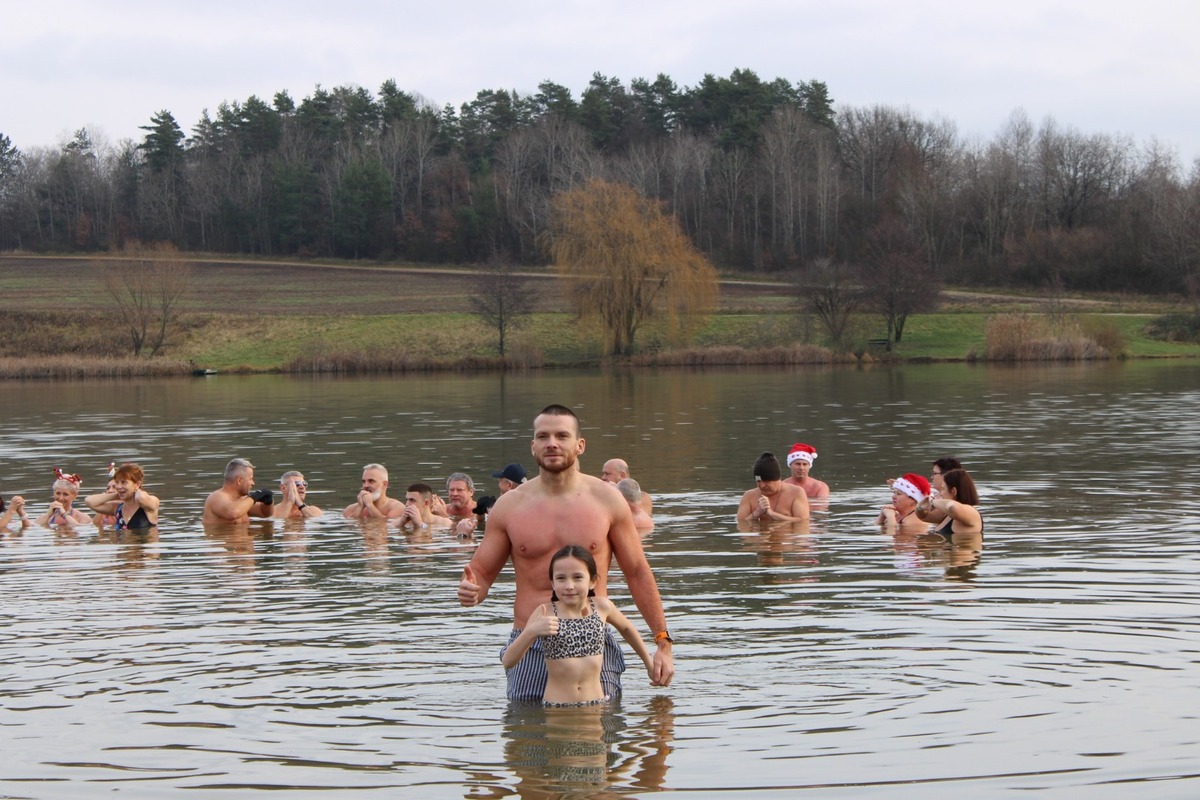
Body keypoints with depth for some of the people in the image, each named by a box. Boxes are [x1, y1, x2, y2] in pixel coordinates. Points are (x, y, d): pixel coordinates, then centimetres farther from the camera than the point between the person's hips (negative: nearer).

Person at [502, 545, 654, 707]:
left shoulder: (601, 607, 1)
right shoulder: (545, 613, -6)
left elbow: (627, 628, 24)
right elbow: (507, 662, -9)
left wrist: (649, 665, 32)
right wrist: (531, 631, -25)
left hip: (597, 705, 2)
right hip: (555, 709, -2)